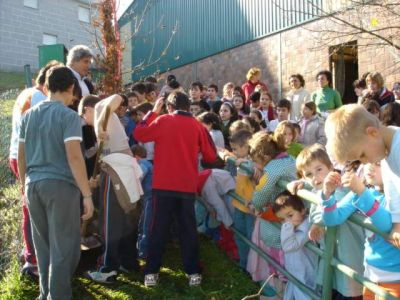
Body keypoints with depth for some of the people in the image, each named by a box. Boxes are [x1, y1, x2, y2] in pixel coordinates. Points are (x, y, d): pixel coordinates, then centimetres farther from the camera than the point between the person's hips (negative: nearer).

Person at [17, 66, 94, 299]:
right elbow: (74, 157, -16)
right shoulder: (69, 115, -8)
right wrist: (87, 194, -14)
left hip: (33, 184, 7)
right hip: (60, 185, -7)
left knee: (43, 246, 17)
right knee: (63, 247, 3)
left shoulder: (29, 115, 12)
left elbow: (21, 156, 16)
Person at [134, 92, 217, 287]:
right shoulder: (197, 126, 0)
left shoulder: (162, 121, -2)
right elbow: (211, 156, 3)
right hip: (188, 185, 1)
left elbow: (139, 134, 9)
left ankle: (151, 272, 10)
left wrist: (153, 112, 15)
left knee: (159, 229, 7)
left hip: (163, 184, -1)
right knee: (188, 229, 10)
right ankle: (193, 272, 13)